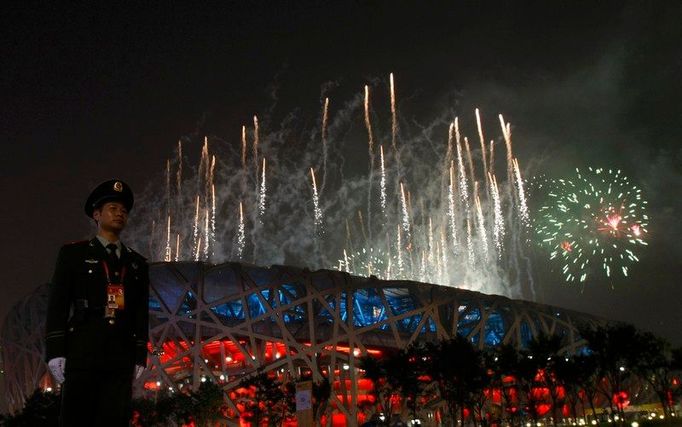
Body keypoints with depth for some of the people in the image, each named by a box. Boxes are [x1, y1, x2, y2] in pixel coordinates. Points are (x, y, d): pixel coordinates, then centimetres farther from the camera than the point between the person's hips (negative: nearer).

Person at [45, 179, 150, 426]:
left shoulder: (137, 263, 18)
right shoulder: (74, 253, 10)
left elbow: (142, 314, 14)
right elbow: (57, 306, 3)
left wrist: (140, 357, 7)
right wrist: (55, 352, -6)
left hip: (121, 359, 3)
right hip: (82, 354, -3)